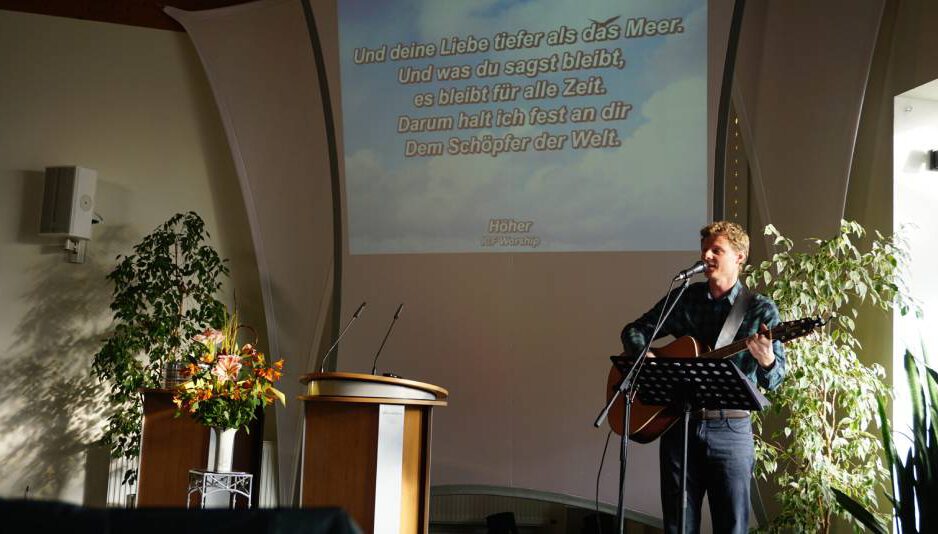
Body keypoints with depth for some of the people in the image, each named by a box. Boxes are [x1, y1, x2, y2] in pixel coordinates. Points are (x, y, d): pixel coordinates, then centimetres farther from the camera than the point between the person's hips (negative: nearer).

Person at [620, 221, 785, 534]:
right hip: (678, 424, 3)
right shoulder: (683, 298, 6)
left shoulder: (761, 310, -2)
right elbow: (634, 330, 12)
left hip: (730, 429, -2)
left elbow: (773, 381, -4)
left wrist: (766, 360, -28)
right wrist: (646, 357, -10)